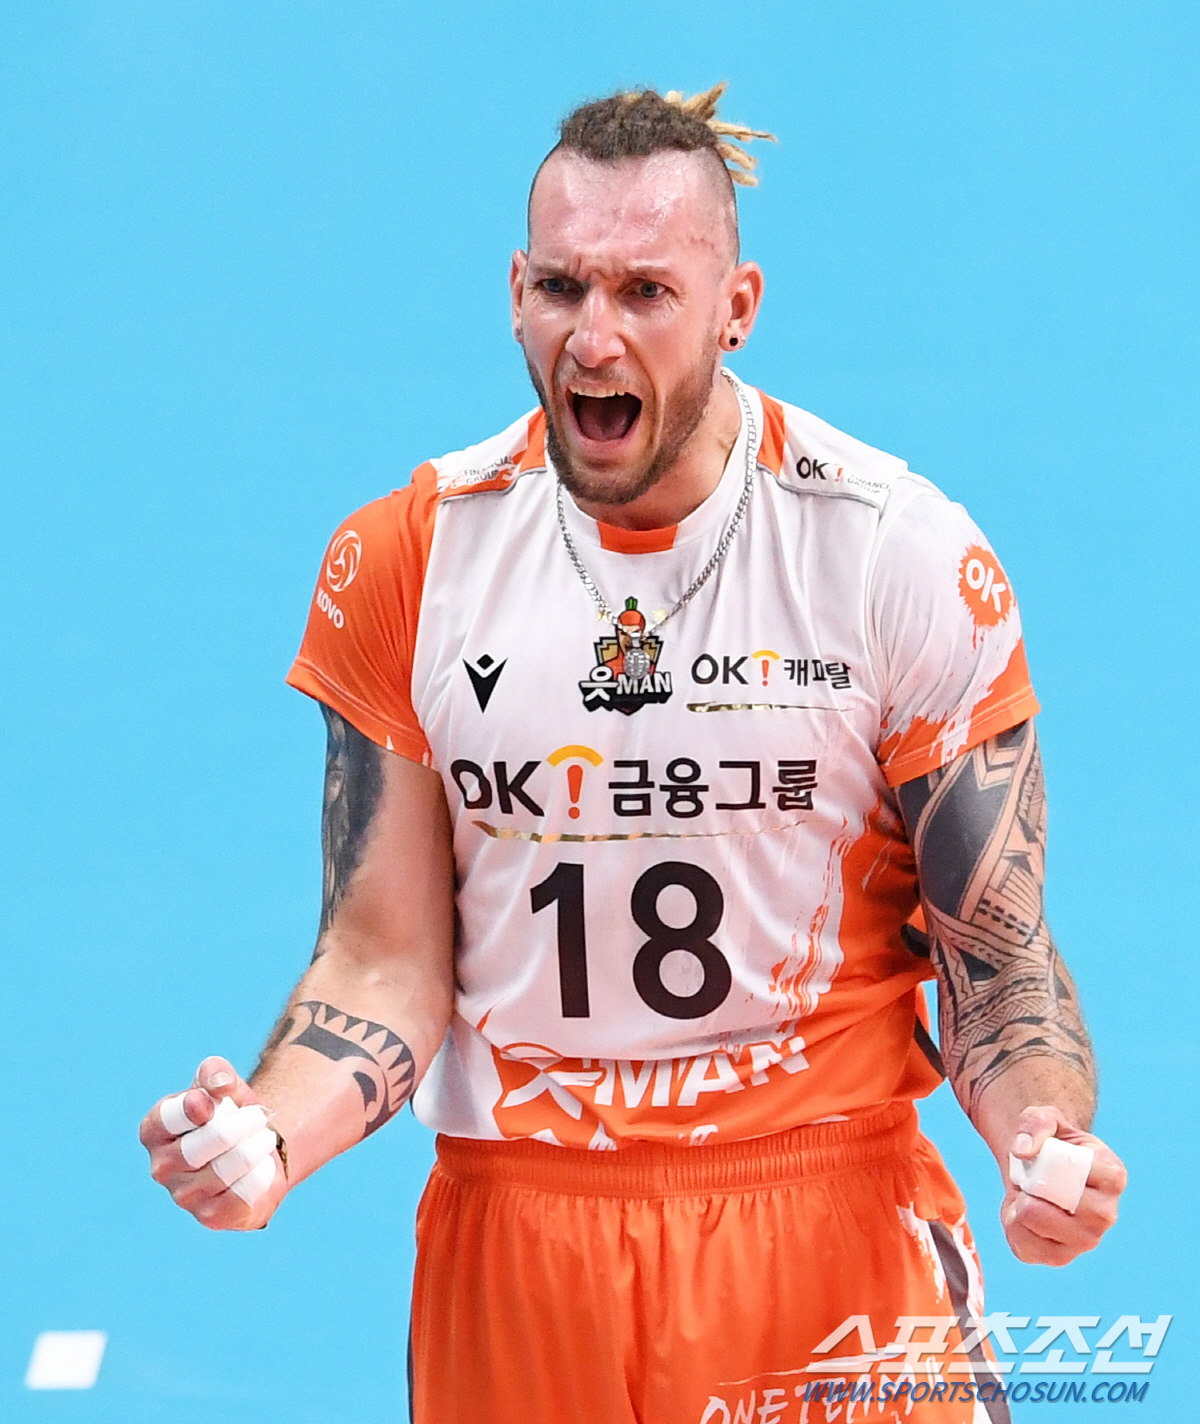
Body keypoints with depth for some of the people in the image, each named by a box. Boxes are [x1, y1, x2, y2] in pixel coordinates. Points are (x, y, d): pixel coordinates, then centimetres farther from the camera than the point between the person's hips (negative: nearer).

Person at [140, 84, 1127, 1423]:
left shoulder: (909, 557, -8)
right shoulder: (402, 563, -3)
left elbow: (997, 956, -3)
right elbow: (388, 960, 0)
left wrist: (1045, 1132, -23)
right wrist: (268, 1138, -19)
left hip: (829, 1209, -1)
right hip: (511, 1239, 2)